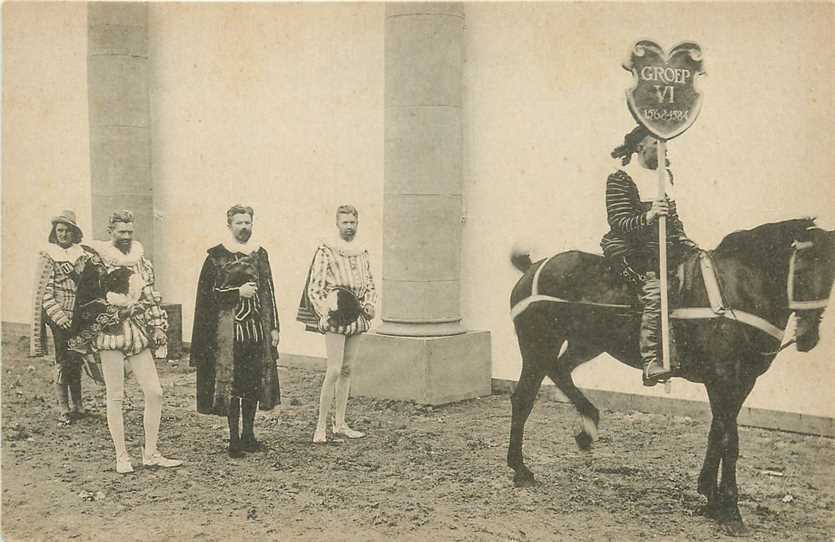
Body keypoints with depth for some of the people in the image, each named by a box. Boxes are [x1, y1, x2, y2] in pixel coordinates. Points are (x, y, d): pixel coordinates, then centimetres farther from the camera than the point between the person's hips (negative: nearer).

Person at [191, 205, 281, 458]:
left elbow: (268, 292, 13)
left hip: (257, 326, 4)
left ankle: (249, 434, 18)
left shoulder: (260, 254, 12)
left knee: (254, 381, 6)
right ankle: (234, 438, 2)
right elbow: (209, 293, -4)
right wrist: (238, 292, -15)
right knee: (231, 381, -5)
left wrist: (273, 327, 8)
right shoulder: (217, 255, -1)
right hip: (229, 326, -4)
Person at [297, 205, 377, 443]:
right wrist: (326, 311, -17)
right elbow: (314, 287, -7)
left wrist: (369, 304, 3)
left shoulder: (362, 252, 14)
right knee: (334, 370, -12)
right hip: (335, 316, -7)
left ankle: (340, 423, 17)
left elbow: (369, 284, 21)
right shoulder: (326, 250, -5)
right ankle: (321, 427, -7)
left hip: (356, 315, 7)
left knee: (347, 370, 10)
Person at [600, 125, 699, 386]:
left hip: (664, 247, 8)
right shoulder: (621, 179, -7)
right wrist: (648, 217, -32)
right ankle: (650, 362, -33)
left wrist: (684, 241, 11)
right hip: (629, 249, -8)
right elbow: (619, 223, -16)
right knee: (655, 291, -30)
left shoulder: (665, 174, 17)